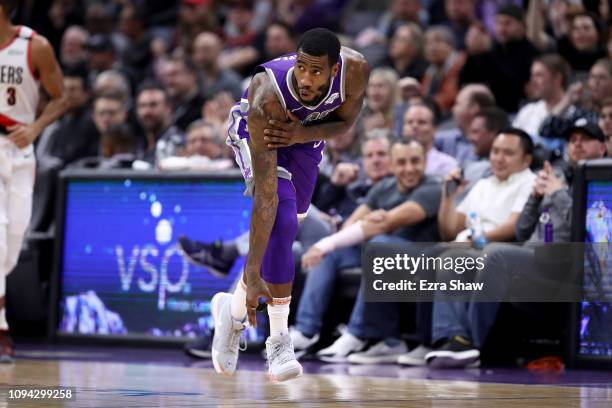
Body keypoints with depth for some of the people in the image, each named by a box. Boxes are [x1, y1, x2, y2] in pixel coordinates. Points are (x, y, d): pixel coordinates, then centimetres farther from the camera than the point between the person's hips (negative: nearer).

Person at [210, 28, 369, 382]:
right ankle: (280, 339, -15)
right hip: (255, 127, -5)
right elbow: (265, 195, -44)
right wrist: (252, 274, -45)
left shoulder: (356, 70, -35)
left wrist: (302, 134, -34)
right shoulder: (267, 98, -44)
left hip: (309, 130, 5)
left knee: (287, 226, 13)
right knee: (281, 220, -24)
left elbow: (345, 121, -12)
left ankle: (235, 309, 34)